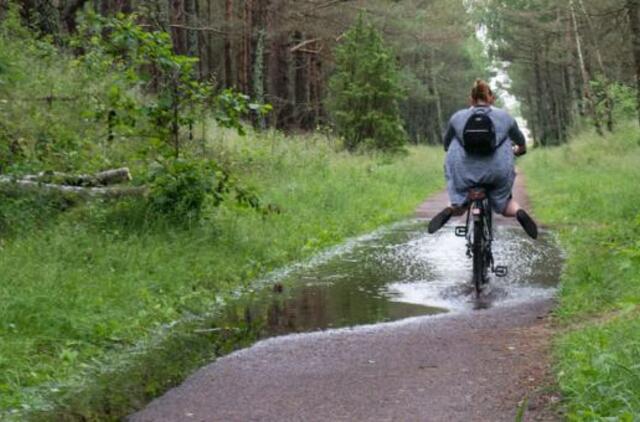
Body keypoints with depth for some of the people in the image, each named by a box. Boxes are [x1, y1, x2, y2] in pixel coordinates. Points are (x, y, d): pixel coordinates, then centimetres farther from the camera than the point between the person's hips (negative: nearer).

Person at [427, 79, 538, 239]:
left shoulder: (458, 117, 8)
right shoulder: (504, 117, 9)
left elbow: (446, 145, 21)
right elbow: (521, 145, 22)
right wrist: (517, 151, 45)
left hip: (466, 173, 0)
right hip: (497, 174, 0)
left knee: (458, 207, 19)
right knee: (504, 205, 22)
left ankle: (450, 210, -15)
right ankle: (519, 212, -11)